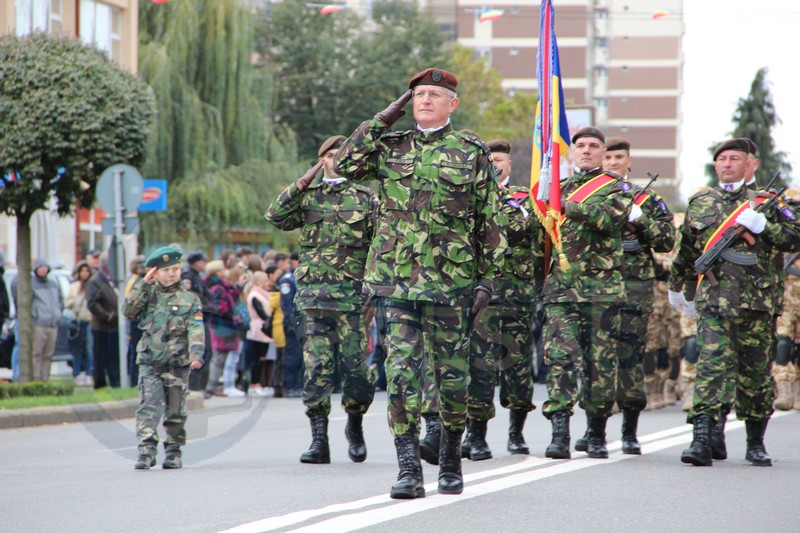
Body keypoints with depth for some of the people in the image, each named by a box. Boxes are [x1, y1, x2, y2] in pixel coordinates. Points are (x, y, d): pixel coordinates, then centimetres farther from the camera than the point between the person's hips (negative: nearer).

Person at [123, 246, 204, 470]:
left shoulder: (189, 299, 5)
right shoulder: (148, 295, 10)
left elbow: (196, 330, -5)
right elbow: (129, 311, -5)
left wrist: (196, 353, -22)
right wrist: (143, 284, -7)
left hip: (178, 363, 0)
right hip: (150, 362, 0)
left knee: (175, 410, 5)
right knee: (148, 406, -12)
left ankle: (173, 451, 17)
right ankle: (146, 450, -17)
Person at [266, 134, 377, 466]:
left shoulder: (364, 199, 11)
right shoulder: (307, 196, 12)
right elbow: (276, 217, -5)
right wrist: (302, 183, -10)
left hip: (353, 292, 0)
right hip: (314, 290, 0)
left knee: (355, 364, -3)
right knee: (316, 366, -5)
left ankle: (355, 425, 20)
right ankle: (319, 438, -3)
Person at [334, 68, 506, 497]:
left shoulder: (472, 152, 4)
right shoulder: (391, 147, 11)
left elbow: (490, 224, 4)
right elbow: (346, 163, -4)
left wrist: (487, 280, -1)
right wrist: (384, 119, -1)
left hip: (451, 283, -1)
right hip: (397, 279, 1)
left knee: (452, 372, 5)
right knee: (401, 372, -7)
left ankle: (450, 461, 22)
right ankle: (409, 469, -7)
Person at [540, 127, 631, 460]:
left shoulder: (614, 188, 4)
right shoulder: (560, 188, 19)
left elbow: (611, 217, -18)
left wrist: (571, 206, -15)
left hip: (602, 289, -3)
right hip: (561, 287, 3)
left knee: (601, 362, 3)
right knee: (560, 357, -12)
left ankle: (597, 435, 15)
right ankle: (560, 433, -17)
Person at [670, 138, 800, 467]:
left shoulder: (765, 202, 9)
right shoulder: (699, 204, 14)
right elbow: (686, 251, 27)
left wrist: (761, 225, -12)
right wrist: (677, 286, 36)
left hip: (756, 300, 0)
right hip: (713, 298, 0)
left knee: (755, 371, 7)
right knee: (712, 365, -14)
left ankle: (756, 443, 21)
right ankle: (704, 439, -20)